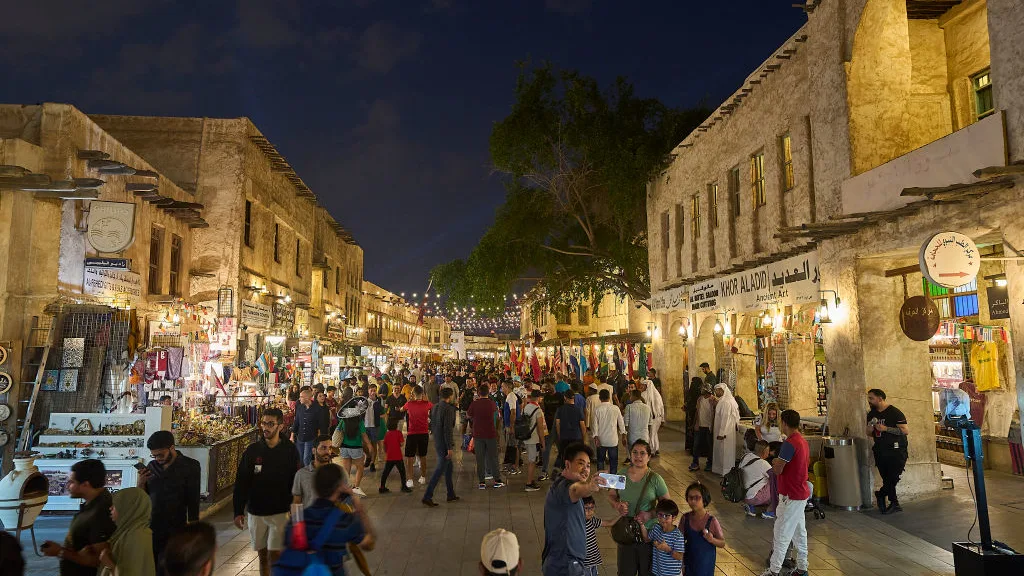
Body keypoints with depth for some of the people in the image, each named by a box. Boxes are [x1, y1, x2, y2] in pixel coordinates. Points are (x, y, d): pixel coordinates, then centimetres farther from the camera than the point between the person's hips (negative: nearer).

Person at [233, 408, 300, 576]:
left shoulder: (290, 451, -7)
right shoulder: (252, 450, -3)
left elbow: (297, 483, -3)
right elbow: (241, 483, 2)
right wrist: (238, 511, -1)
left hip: (280, 513, -2)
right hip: (255, 513, 2)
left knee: (275, 556, -4)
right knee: (262, 556, 13)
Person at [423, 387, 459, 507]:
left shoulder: (435, 407, 7)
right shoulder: (448, 409, -18)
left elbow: (431, 425, 15)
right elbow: (448, 429, -22)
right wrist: (450, 447, -19)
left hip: (437, 442, 9)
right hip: (444, 444, -9)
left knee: (449, 466, 19)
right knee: (440, 469, -3)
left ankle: (451, 494, 26)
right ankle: (427, 496, -3)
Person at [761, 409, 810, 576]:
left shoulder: (789, 443, -23)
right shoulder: (803, 441, 8)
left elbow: (777, 470, -21)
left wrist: (775, 462, -1)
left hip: (791, 496, -10)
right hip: (801, 493, 10)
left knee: (781, 534, -2)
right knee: (799, 532, 18)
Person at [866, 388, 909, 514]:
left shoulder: (894, 412, -10)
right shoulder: (872, 414, 11)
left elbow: (906, 430, -18)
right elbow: (869, 434, 19)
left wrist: (886, 428, -21)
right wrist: (870, 428, -4)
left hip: (896, 452, -6)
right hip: (880, 451, 6)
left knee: (892, 478, -7)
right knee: (887, 479, 7)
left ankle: (880, 495, 12)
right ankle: (894, 504, 18)